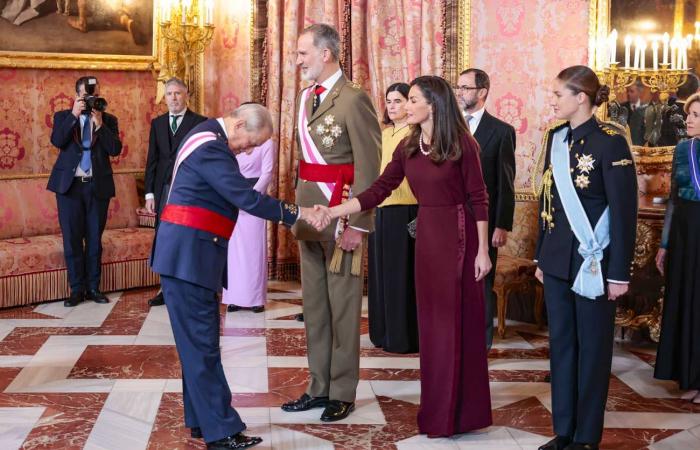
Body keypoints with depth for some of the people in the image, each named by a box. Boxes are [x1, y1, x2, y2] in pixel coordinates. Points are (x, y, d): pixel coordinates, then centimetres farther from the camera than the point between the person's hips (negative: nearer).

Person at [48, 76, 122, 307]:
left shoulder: (109, 120, 6)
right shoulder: (63, 117, 6)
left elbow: (115, 149, -7)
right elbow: (57, 141, -12)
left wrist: (99, 124, -14)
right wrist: (74, 115, -16)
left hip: (98, 185, 0)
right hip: (69, 184, 0)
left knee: (94, 238, 6)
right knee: (71, 238, 1)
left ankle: (93, 287, 14)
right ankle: (77, 288, 9)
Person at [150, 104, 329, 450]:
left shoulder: (210, 137, 16)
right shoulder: (211, 146, -17)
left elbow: (235, 196, 18)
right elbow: (248, 199, -22)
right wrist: (299, 213, -17)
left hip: (190, 253, 11)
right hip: (187, 255, -11)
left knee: (199, 340, 13)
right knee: (202, 343, -7)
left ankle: (201, 420, 21)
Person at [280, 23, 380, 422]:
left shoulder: (353, 99, -12)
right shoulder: (307, 97, 13)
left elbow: (368, 169, -15)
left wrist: (357, 224, -17)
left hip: (340, 214, -8)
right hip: (309, 210, 8)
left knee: (343, 306, 2)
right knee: (314, 304, 13)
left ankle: (343, 392, 13)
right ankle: (320, 386, 23)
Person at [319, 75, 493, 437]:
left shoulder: (462, 144, -10)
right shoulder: (408, 147, 7)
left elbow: (479, 199, -9)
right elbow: (377, 191, 3)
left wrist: (483, 250, -11)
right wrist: (332, 212, -5)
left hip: (458, 235, -6)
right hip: (426, 235, 6)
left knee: (458, 321, 0)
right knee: (431, 321, 9)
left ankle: (460, 410, 12)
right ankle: (437, 407, 20)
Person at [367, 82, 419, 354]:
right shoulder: (382, 133, 15)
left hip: (404, 209, -7)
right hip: (379, 208, 7)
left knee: (401, 271, -2)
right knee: (381, 269, 11)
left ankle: (403, 336, 6)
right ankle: (384, 331, 21)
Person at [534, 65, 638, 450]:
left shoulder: (609, 143, -13)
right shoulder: (555, 138, 7)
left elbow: (625, 212, -13)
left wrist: (620, 272, -14)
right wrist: (541, 256, 14)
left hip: (593, 262, -6)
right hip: (557, 260, 6)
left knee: (592, 347, 5)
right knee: (560, 344, 11)